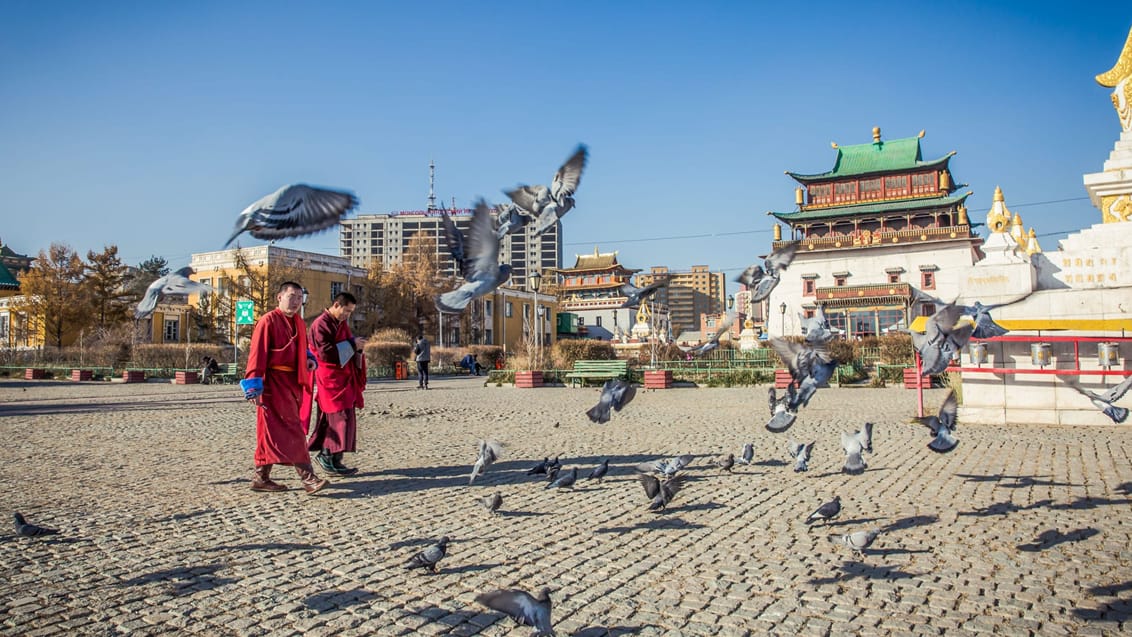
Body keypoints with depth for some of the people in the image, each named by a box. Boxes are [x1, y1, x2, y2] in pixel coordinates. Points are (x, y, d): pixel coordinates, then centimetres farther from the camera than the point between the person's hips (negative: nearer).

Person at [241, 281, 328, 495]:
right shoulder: (268, 321, -10)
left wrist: (308, 359, 6)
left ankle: (261, 478, 20)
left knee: (272, 432, 12)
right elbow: (257, 354, -13)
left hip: (292, 383, 8)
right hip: (274, 383, -8)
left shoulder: (299, 323, 14)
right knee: (291, 431, -10)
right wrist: (255, 385, -17)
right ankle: (307, 477, -11)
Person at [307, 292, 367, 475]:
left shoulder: (342, 323, 15)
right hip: (330, 377, -9)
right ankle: (329, 457, -3)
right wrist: (352, 345, -18)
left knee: (335, 418, 10)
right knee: (341, 417, -10)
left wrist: (357, 344, 0)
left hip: (343, 377, 9)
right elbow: (325, 352, -20)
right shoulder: (320, 325, -13)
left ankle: (327, 455, 16)